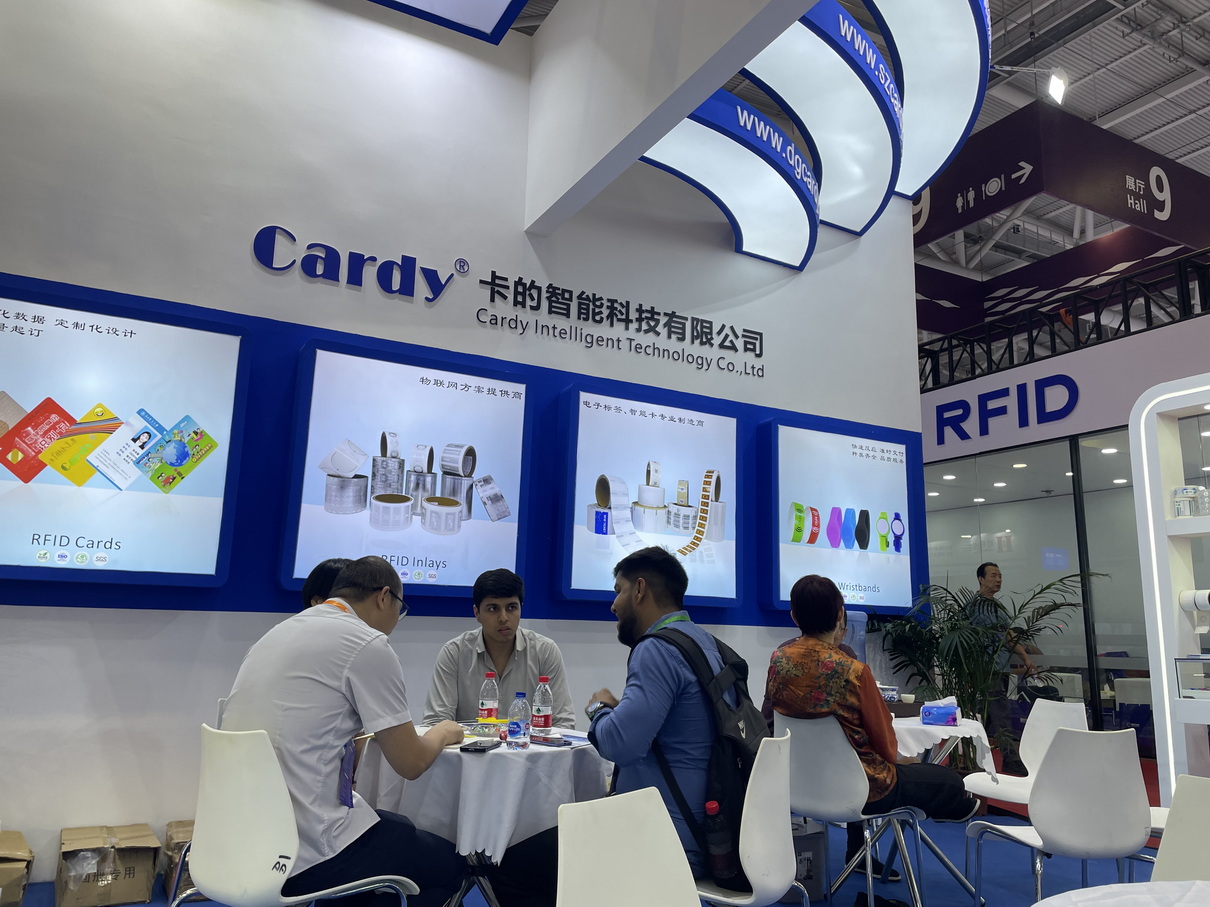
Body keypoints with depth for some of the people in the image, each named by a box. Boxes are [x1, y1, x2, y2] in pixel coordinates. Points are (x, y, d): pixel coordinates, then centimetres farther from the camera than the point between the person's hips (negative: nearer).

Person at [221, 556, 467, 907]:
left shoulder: (281, 631, 12)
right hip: (305, 852, -8)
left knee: (398, 827, 28)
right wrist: (442, 732, 12)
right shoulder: (368, 644, -13)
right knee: (449, 863, 14)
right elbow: (410, 762, -7)